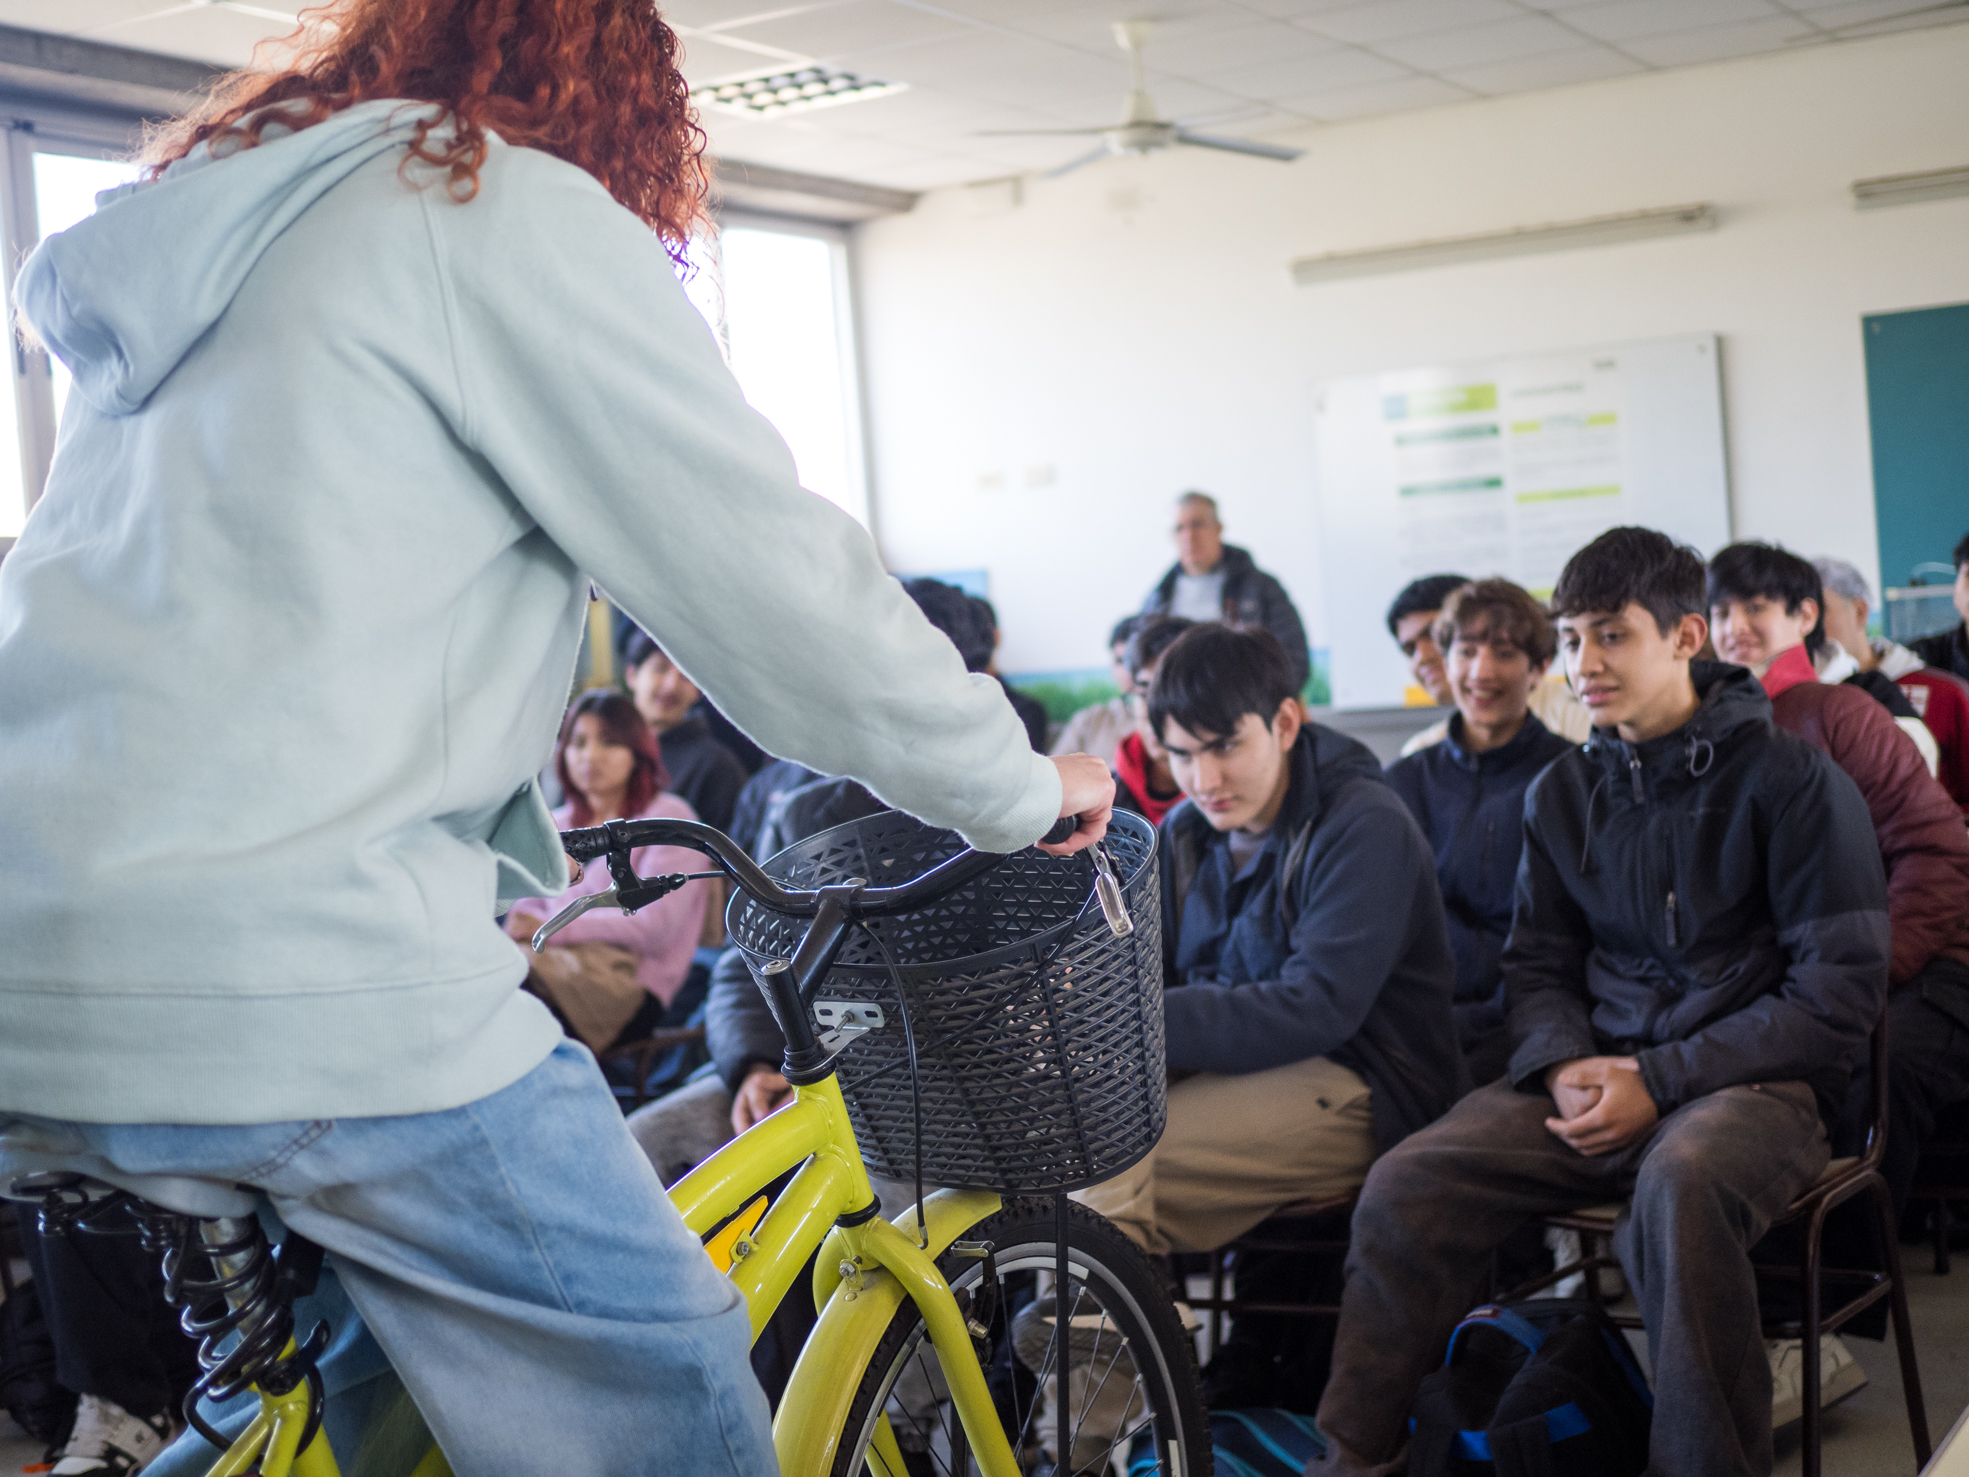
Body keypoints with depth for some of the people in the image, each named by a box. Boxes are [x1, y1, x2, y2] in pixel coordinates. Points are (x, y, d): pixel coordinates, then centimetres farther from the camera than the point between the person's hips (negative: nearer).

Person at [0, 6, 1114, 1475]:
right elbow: (782, 582, -5)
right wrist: (1022, 787, 9)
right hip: (277, 973, -9)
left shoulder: (220, 206, 23)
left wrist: (529, 858, 36)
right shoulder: (518, 211, -3)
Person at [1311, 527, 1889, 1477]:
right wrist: (1566, 1065, -6)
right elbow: (1535, 963, 18)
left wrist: (1659, 1081, -14)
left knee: (1681, 1183, -40)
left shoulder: (1791, 778, -4)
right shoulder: (1562, 793, 13)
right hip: (1599, 1070, 4)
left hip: (1753, 1078, -4)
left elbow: (1838, 991, -8)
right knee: (1407, 1184, -20)